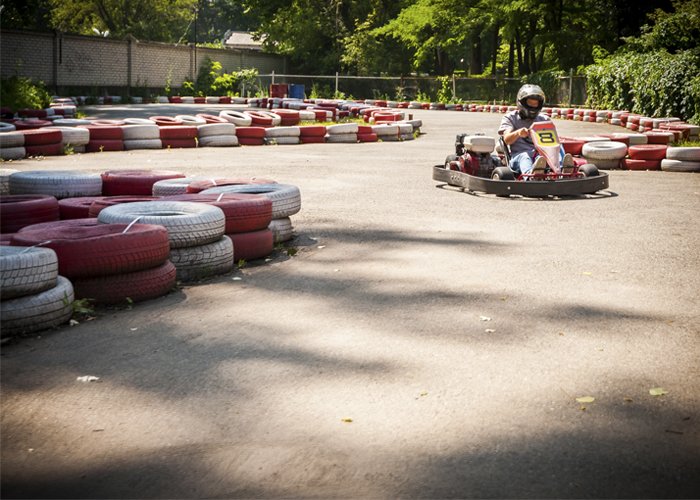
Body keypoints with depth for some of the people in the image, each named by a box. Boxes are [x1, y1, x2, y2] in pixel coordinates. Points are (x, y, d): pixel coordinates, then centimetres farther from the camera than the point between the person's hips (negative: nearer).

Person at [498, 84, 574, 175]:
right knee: (524, 156, -36)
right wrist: (518, 133, -28)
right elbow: (507, 140, -5)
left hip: (541, 155, 3)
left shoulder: (544, 120, 23)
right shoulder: (510, 118, 14)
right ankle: (530, 173, -72)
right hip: (518, 155, -2)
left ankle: (563, 169, -58)